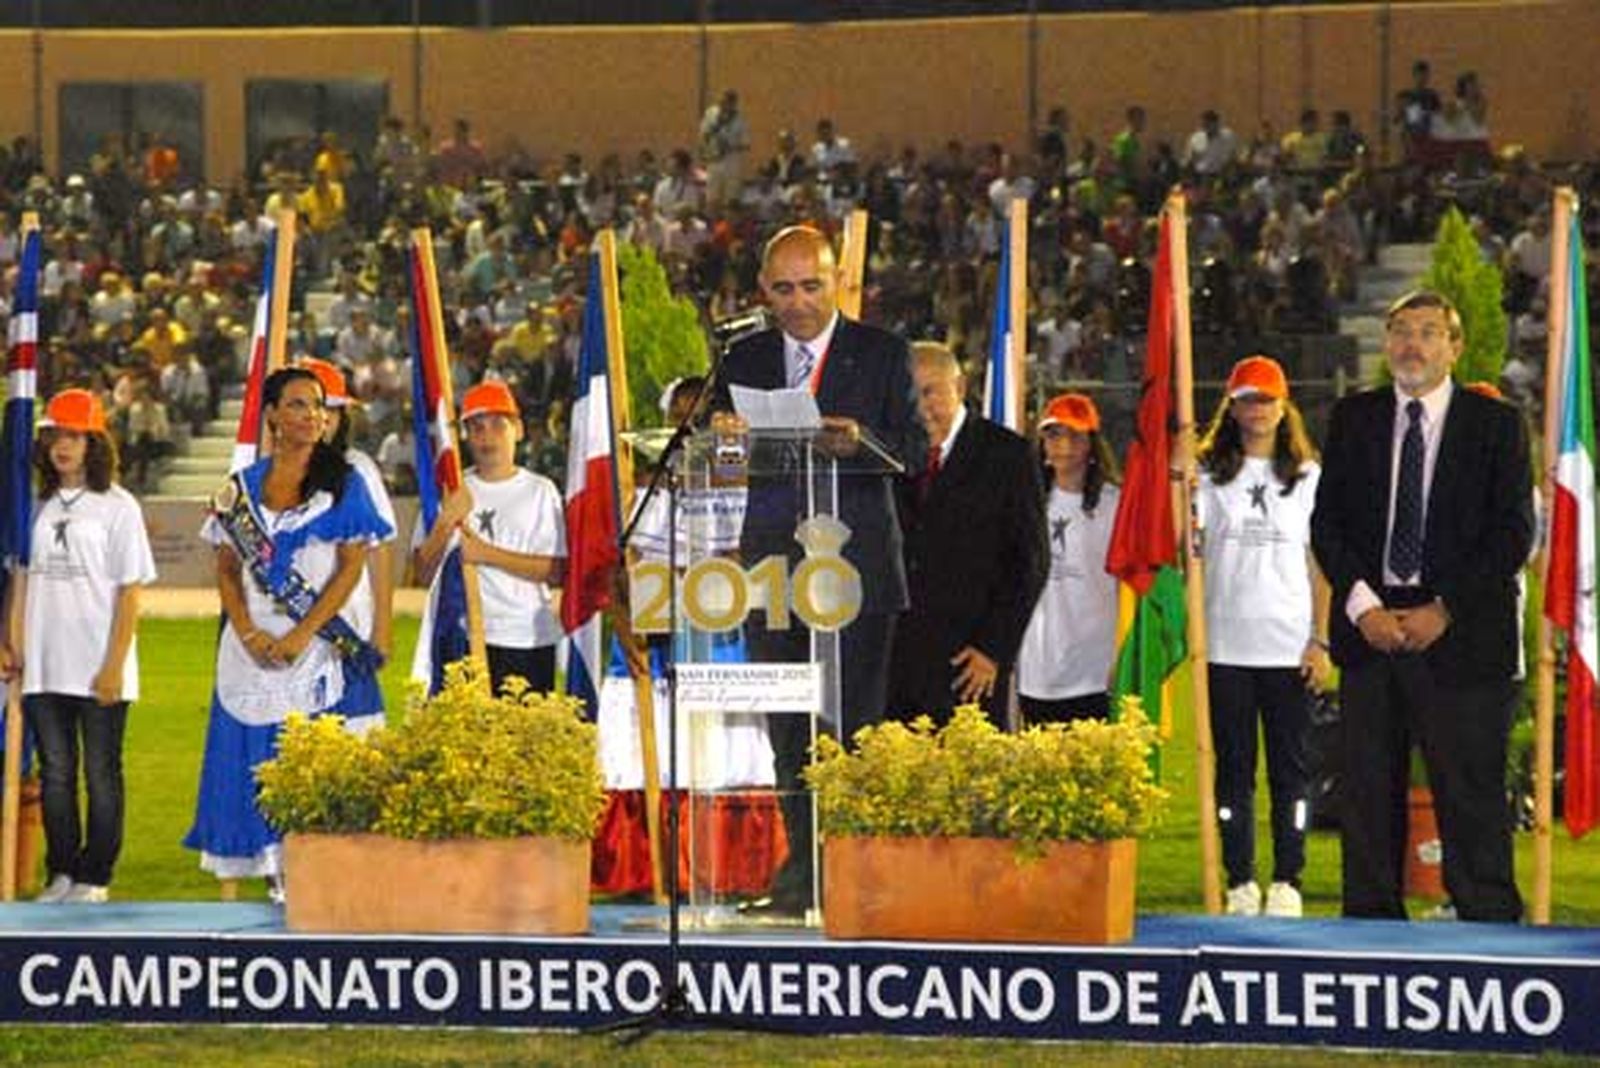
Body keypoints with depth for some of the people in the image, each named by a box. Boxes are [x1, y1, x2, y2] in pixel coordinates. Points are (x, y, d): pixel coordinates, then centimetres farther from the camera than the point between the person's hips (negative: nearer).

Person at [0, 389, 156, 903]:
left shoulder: (117, 507, -3)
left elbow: (129, 592, -5)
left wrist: (114, 665, -11)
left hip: (100, 672, -4)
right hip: (44, 668, 4)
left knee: (101, 775, 2)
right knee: (55, 773, 8)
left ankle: (94, 879, 8)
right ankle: (61, 875, 15)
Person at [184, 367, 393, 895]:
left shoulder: (344, 483, 3)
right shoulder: (243, 487, 11)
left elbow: (353, 567, -4)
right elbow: (227, 569, 9)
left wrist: (304, 634, -13)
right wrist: (247, 632, -8)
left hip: (323, 648, -3)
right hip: (255, 649, 3)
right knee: (259, 763, 0)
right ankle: (276, 872, 5)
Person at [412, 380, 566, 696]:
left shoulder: (540, 492, 7)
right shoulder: (449, 491, 12)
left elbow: (557, 571, -4)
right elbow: (424, 572, 5)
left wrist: (488, 553, -12)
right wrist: (446, 521, -10)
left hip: (527, 639, -1)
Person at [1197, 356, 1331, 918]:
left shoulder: (1307, 477, 9)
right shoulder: (1209, 474, 7)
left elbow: (1321, 565, 8)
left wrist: (1321, 640, 0)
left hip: (1288, 645, 0)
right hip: (1226, 645, 0)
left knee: (1290, 766, 1)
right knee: (1233, 767, 3)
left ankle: (1287, 883, 5)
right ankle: (1240, 883, 7)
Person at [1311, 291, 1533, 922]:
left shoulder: (1495, 425, 3)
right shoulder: (1354, 420, 12)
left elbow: (1513, 534, -2)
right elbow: (1326, 523, 7)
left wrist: (1444, 610, -10)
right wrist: (1362, 605, -7)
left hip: (1459, 634, -3)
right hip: (1370, 628, 3)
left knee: (1471, 793, -5)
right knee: (1368, 791, 5)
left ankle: (1488, 926, -1)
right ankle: (1371, 923, 11)